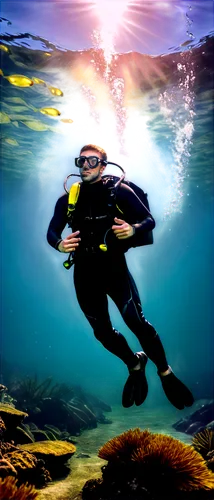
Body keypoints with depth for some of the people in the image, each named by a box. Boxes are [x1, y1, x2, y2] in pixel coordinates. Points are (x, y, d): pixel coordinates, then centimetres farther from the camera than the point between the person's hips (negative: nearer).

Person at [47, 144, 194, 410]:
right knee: (102, 331, 10)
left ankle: (166, 373, 8)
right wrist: (59, 244, -26)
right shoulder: (67, 198, 3)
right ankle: (135, 365, 36)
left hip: (114, 267, -4)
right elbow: (51, 231, -2)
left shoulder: (119, 191, -6)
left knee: (136, 322, -16)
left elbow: (149, 220, -7)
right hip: (84, 273, 4)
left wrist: (133, 229, -29)